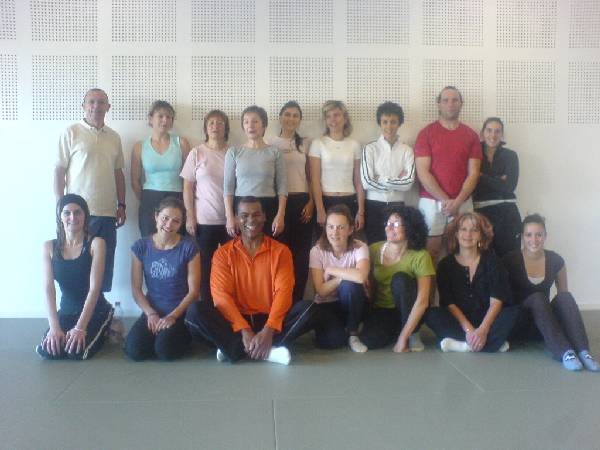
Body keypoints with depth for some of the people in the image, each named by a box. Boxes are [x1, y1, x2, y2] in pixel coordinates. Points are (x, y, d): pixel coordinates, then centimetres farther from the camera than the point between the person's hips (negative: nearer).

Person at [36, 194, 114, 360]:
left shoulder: (96, 243, -11)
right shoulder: (50, 247, -1)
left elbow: (94, 288, -17)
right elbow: (48, 288, -9)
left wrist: (80, 327, -24)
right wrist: (54, 326, -21)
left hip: (96, 312, -3)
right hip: (66, 312, 3)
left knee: (77, 352, -25)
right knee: (47, 351, -19)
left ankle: (104, 332, 7)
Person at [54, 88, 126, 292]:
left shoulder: (114, 137, 12)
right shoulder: (71, 132, -1)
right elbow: (58, 171, -2)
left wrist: (121, 205, 11)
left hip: (107, 213, 4)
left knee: (105, 264, 7)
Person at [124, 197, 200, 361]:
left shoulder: (188, 247, -6)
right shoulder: (141, 246, 0)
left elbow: (194, 291, -6)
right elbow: (136, 289, 2)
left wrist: (172, 316, -15)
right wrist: (151, 314, -12)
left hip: (180, 312, -2)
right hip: (152, 312, 2)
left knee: (165, 350, -27)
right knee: (134, 350, -22)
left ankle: (185, 335, 7)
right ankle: (157, 333, 10)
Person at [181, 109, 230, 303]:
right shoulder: (197, 153, 4)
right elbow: (187, 187, 3)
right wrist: (190, 217, -4)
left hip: (230, 219, 1)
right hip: (204, 220, -1)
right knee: (205, 267, 4)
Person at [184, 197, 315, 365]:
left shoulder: (280, 251, 4)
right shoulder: (223, 253, 5)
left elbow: (283, 292, -7)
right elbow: (221, 295, -7)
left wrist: (268, 331, -24)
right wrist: (245, 331, -22)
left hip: (270, 321, 0)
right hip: (236, 322, 0)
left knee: (307, 309, -27)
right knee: (195, 312, -27)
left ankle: (234, 348, -28)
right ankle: (268, 351, -31)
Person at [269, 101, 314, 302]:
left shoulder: (305, 144, 11)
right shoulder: (271, 144, 6)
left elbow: (311, 176, 10)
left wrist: (311, 202, -2)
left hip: (302, 201, 2)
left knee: (301, 252, 1)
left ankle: (297, 299, 10)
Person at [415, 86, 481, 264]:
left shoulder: (471, 135, 8)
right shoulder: (426, 133, 1)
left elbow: (473, 173, 3)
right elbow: (422, 172, -6)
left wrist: (457, 201, -11)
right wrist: (446, 200, -12)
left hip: (463, 203, 2)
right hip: (431, 202, -2)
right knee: (431, 251, -1)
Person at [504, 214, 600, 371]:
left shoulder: (555, 260, 2)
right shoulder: (511, 260, -7)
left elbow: (563, 293, 10)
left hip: (546, 321, 3)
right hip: (519, 324, -3)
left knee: (565, 296, -25)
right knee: (537, 298, -32)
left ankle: (583, 352, -37)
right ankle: (564, 352, -44)